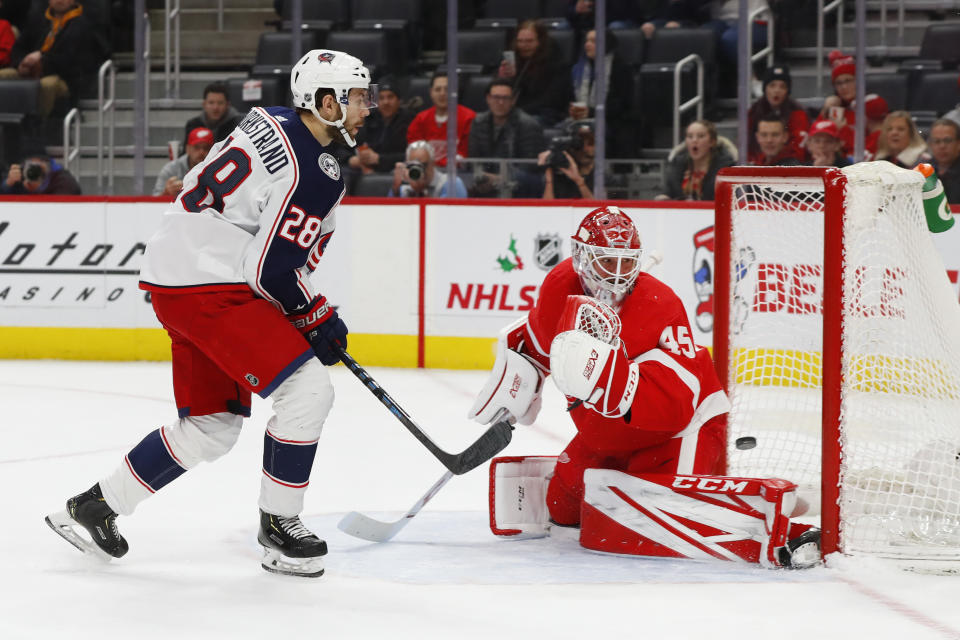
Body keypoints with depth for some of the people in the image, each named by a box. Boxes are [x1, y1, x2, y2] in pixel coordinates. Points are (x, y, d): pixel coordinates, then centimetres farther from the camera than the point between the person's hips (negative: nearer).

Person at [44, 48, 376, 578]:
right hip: (211, 287, -10)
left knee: (213, 426, 16)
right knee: (308, 389, -12)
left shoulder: (270, 122, 12)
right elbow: (274, 272, -21)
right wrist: (318, 320, -3)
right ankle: (278, 526, -3)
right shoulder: (316, 172, -17)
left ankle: (95, 505, 24)